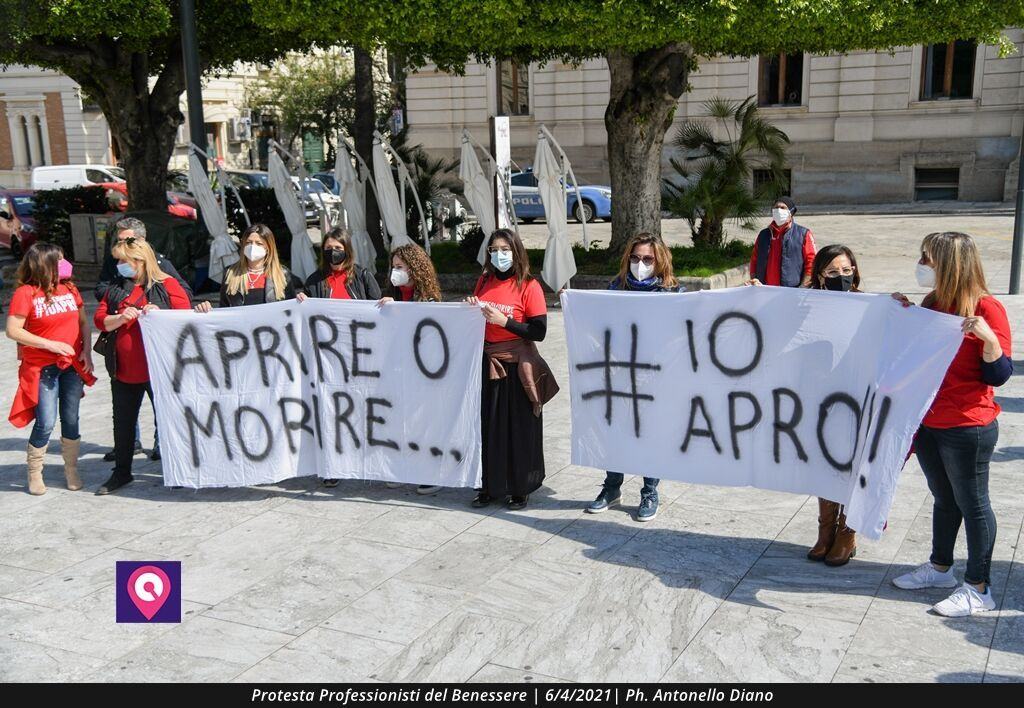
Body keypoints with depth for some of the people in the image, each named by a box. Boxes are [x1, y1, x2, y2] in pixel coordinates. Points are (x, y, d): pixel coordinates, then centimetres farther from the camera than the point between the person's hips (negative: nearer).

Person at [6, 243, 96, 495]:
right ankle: (34, 474, 13)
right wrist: (51, 344, -17)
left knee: (71, 420, 8)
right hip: (42, 368, -5)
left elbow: (83, 322, 13)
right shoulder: (25, 293, -8)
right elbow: (13, 330, -13)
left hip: (73, 365, 5)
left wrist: (87, 352, -1)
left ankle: (71, 471, 23)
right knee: (46, 423, -7)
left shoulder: (69, 288, 8)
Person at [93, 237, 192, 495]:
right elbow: (101, 320, 5)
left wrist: (160, 315, -23)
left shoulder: (166, 285, -6)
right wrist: (121, 318, -14)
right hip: (124, 370, 5)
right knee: (123, 422, 13)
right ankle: (121, 472, 27)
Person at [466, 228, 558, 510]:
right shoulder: (484, 282, 8)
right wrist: (472, 310, -2)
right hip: (487, 361, 5)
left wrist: (503, 320, -19)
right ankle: (490, 485, 22)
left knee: (519, 427, 3)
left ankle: (520, 488, 17)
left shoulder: (529, 286, -8)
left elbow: (539, 331, -13)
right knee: (489, 425, 9)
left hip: (517, 365, -5)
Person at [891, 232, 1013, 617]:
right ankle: (940, 567, 37)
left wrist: (988, 337, -32)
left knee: (972, 503, 4)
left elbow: (999, 375, -16)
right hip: (927, 423, 7)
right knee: (943, 499, 21)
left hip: (967, 429, -7)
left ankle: (978, 588, 16)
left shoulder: (986, 308, -15)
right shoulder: (932, 303, 6)